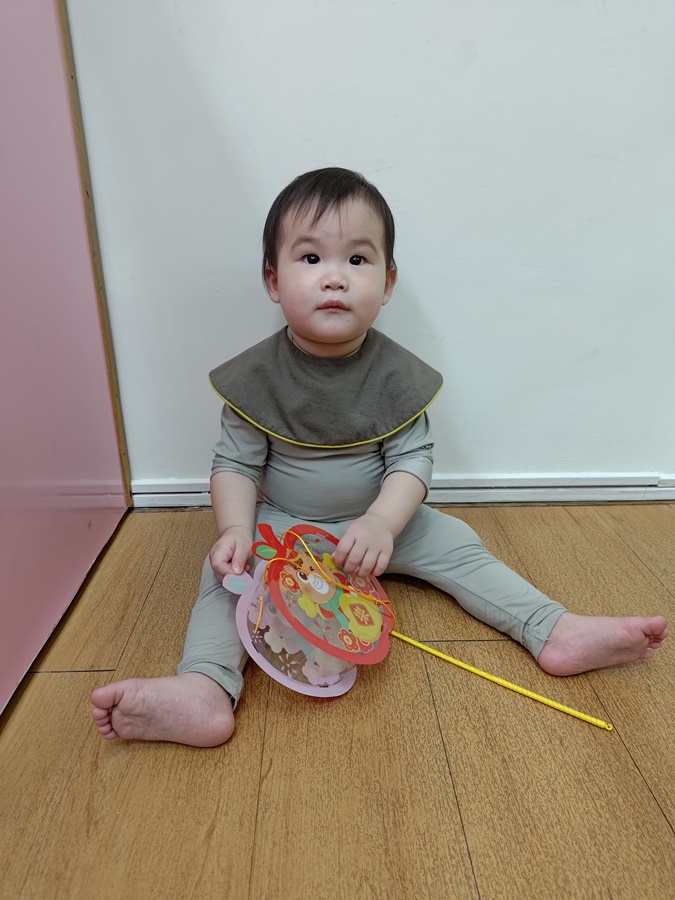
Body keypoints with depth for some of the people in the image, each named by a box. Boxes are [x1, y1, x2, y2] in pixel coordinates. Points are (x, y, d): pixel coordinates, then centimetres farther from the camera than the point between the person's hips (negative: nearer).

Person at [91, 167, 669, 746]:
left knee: (455, 544, -11)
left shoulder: (396, 375, -12)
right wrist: (236, 530, -26)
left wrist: (381, 523, -30)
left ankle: (558, 633, -7)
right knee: (226, 568, -25)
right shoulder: (255, 377, -13)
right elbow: (236, 464, -9)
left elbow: (413, 459, -13)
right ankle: (205, 690, -35)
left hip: (378, 522, 1)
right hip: (280, 525, -1)